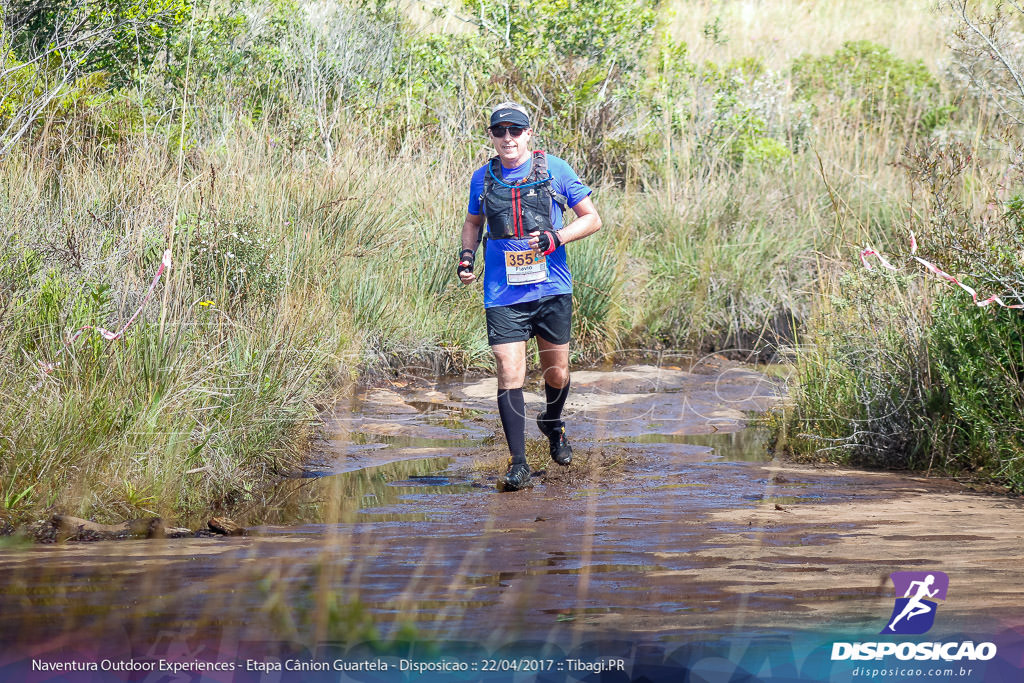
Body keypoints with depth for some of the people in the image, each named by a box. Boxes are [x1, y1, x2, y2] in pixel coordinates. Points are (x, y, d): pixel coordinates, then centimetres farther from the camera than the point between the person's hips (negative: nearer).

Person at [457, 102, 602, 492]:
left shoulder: (553, 170, -2)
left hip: (552, 289, 0)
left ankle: (552, 424, 43)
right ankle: (518, 463, -6)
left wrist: (556, 238, -15)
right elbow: (473, 221, 24)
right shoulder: (483, 178, 5)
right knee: (510, 375, -11)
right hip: (503, 294, 0)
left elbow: (592, 219, 2)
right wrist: (467, 254, 5)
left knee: (557, 374, 10)